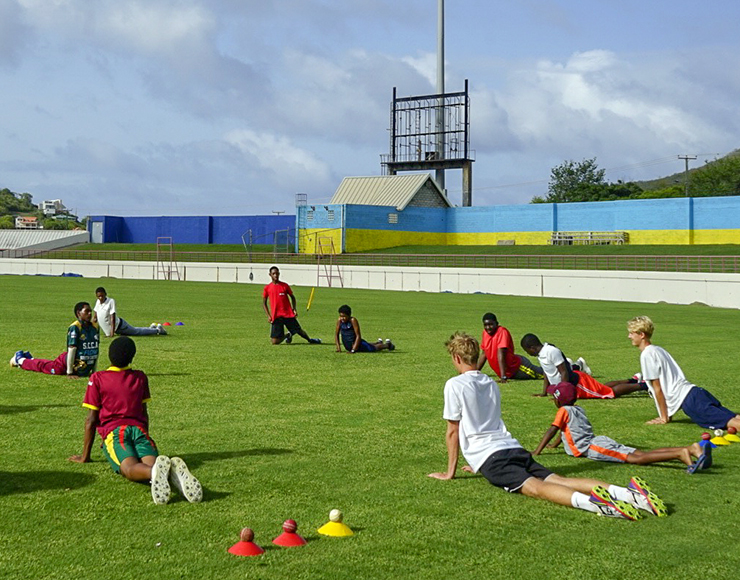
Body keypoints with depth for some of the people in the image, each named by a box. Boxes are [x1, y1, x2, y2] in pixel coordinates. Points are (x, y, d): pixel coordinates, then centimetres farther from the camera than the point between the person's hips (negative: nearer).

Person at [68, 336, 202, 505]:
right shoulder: (140, 377, 23)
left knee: (130, 468, -29)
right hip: (139, 428, 3)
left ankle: (156, 471, -65)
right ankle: (174, 471, -60)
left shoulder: (97, 379, 13)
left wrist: (85, 456, 19)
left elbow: (91, 420, 12)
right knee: (151, 464, -24)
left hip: (113, 432, -3)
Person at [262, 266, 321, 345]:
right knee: (275, 342, -7)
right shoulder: (267, 288, 3)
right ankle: (288, 335, 25)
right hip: (276, 317, 0)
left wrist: (294, 309, 0)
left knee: (299, 330, 6)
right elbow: (264, 303, 10)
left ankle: (310, 339, 40)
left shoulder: (285, 286, 4)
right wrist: (268, 316, 0)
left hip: (288, 315, 0)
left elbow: (292, 297, 15)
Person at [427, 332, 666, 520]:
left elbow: (453, 431, 4)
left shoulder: (455, 385, 3)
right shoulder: (491, 383, 26)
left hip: (489, 455, -7)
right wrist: (479, 465, 47)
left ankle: (591, 502, -57)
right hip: (512, 446, 7)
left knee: (533, 487, -28)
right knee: (556, 480, -10)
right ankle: (629, 494, -31)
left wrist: (450, 472, 13)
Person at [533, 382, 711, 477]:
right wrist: (555, 444, 56)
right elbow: (565, 429, 45)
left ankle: (680, 454, -42)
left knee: (637, 458, -24)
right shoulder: (578, 409, 29)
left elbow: (552, 430, -6)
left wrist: (537, 451, -3)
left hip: (592, 447, -8)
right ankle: (691, 449, -18)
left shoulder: (564, 410, 3)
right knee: (642, 455, -5)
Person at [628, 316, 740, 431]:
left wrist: (664, 418, 4)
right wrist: (667, 414, 29)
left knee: (728, 421, -25)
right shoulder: (658, 349, 24)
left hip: (689, 400, -9)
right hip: (695, 391, 9)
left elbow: (657, 388, -3)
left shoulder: (647, 354, -3)